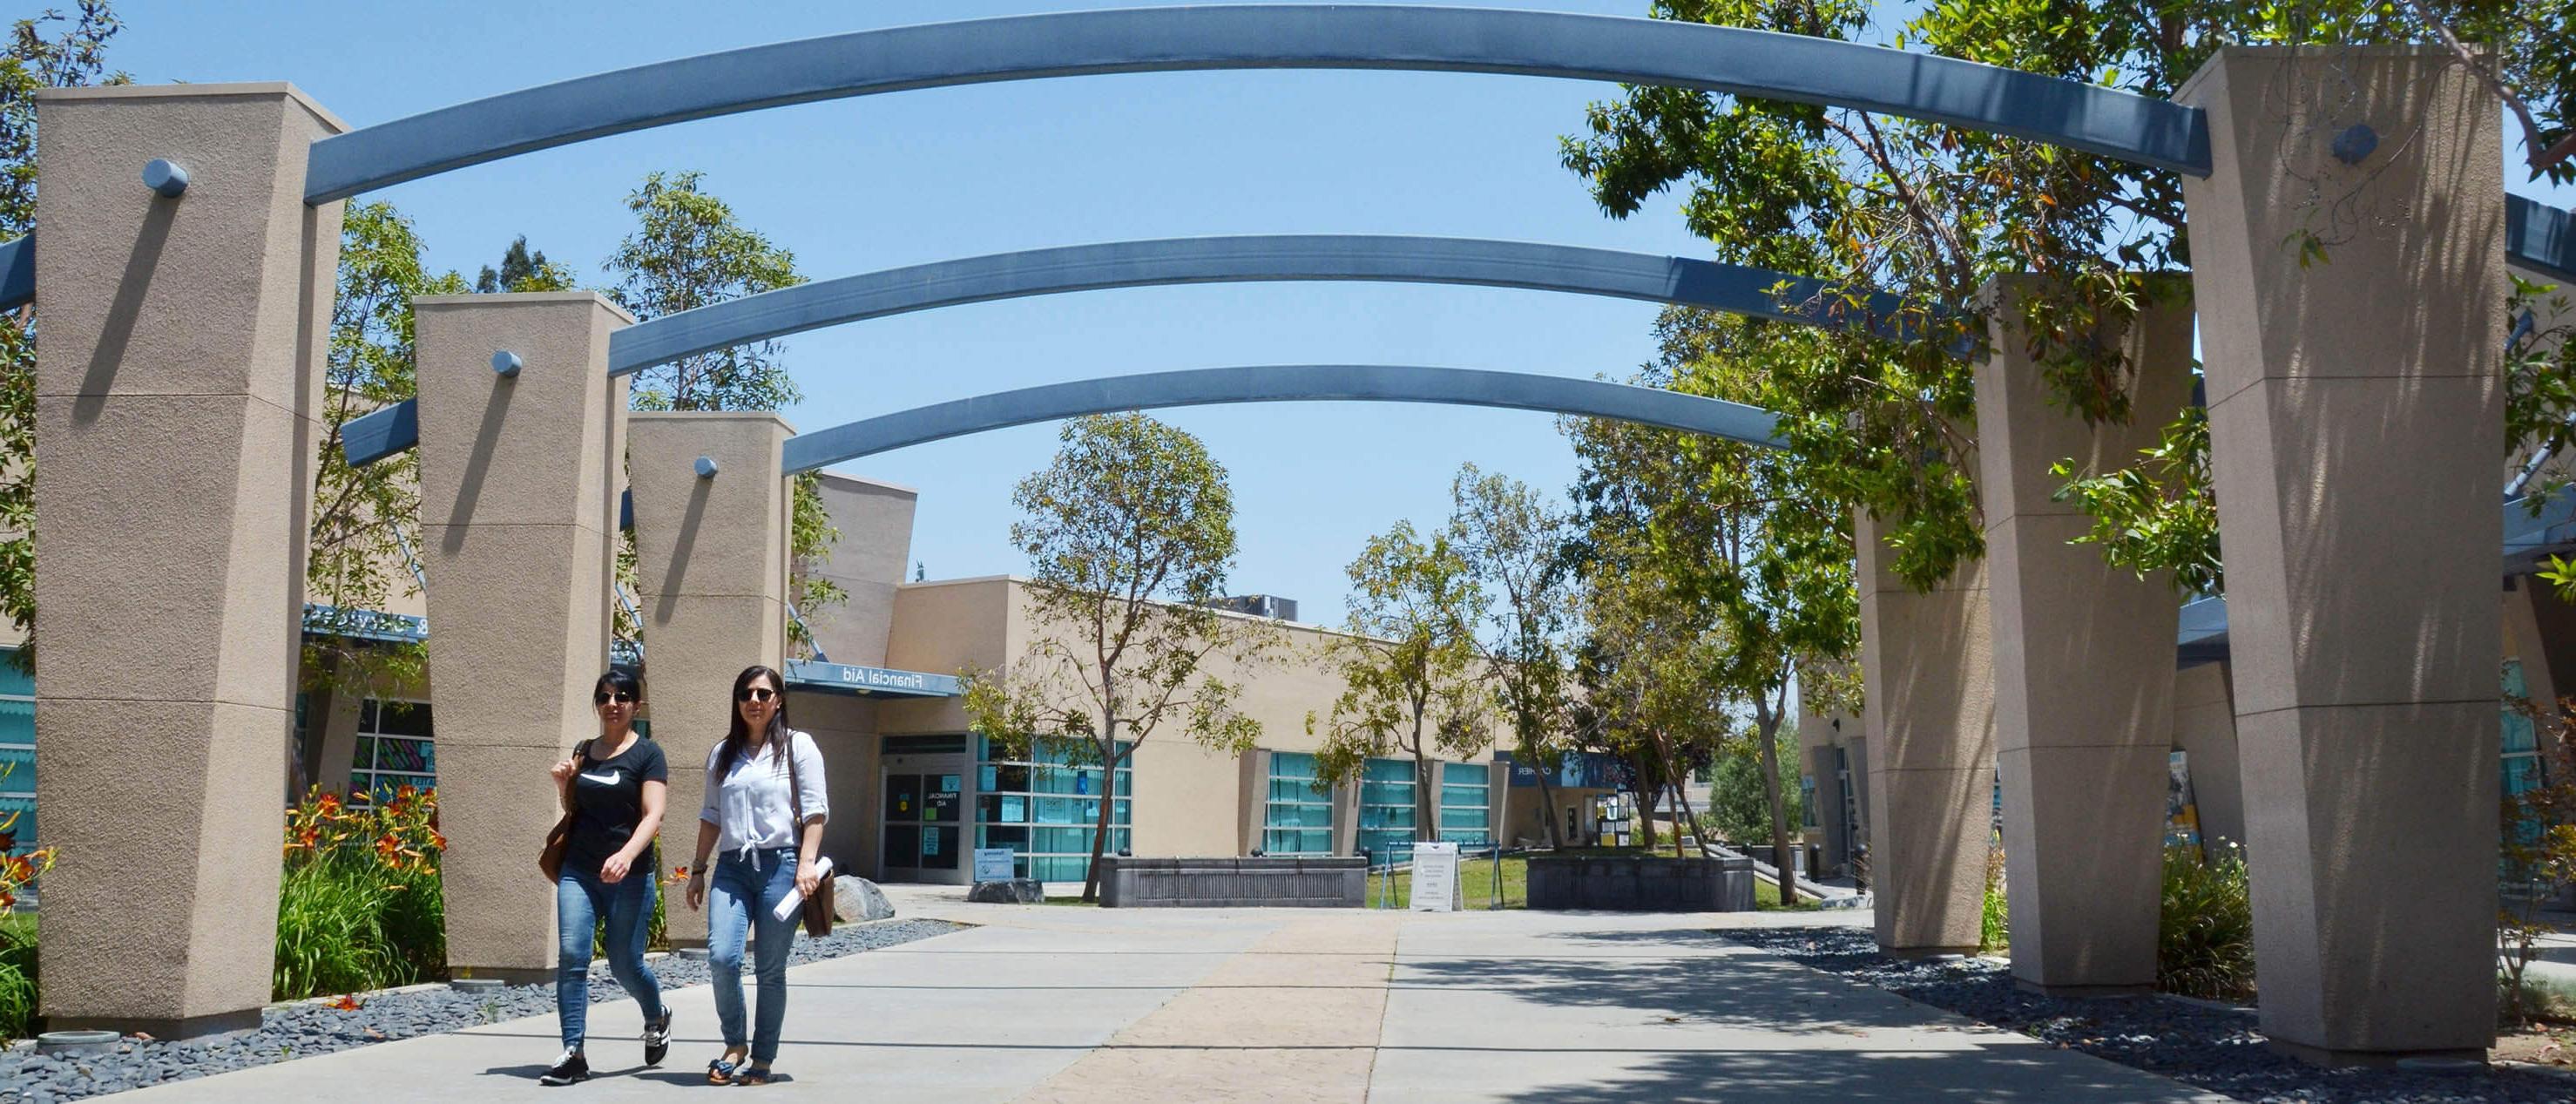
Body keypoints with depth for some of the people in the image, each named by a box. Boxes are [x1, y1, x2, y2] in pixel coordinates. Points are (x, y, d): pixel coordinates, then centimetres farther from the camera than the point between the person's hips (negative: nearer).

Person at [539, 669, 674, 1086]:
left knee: (624, 962, 4)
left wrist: (627, 855, -30)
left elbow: (653, 815, -13)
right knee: (571, 955, -9)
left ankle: (657, 1018, 34)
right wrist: (562, 783, 2)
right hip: (579, 869, 4)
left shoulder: (647, 754, -4)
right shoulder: (584, 751, 12)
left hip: (629, 874, -4)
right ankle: (573, 1054, -7)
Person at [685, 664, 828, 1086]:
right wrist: (698, 869, 15)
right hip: (731, 866, 3)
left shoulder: (798, 746, 4)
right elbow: (711, 816, 20)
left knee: (770, 969, -1)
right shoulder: (723, 754, 17)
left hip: (779, 864, -3)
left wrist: (806, 864, -12)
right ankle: (734, 1045, 6)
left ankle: (762, 1060, 11)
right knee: (721, 957, -14)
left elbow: (813, 810, -2)